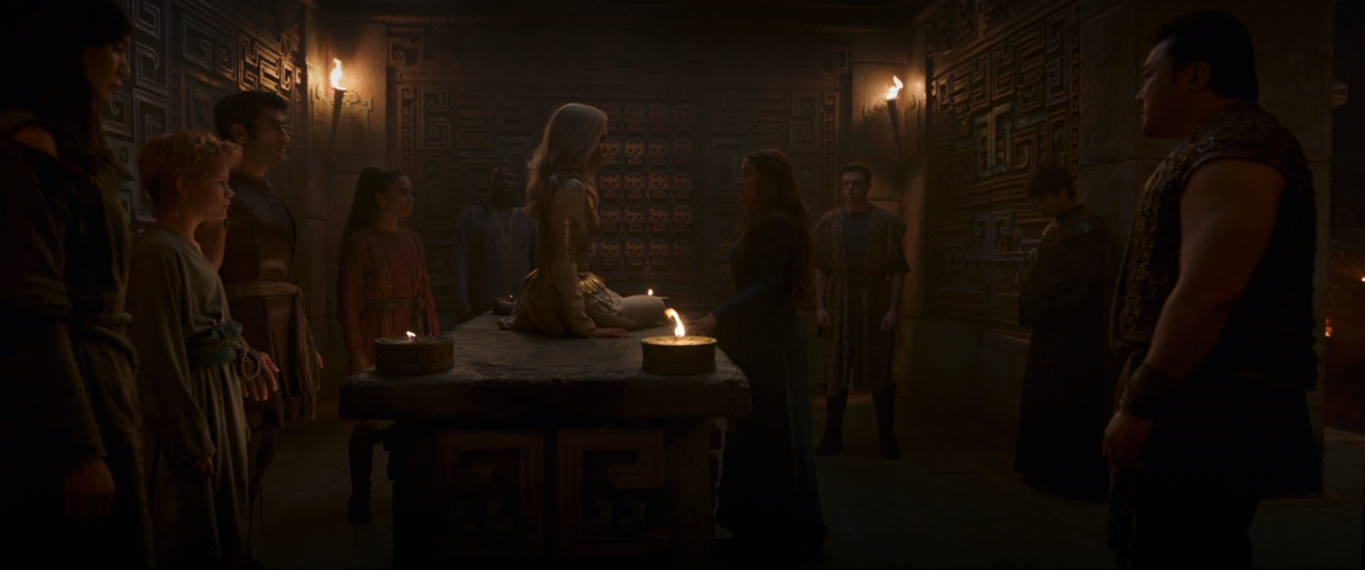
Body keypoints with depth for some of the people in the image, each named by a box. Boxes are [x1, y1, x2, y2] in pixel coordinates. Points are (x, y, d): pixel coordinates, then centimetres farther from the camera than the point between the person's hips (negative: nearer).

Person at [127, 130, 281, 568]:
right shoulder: (159, 252, -18)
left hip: (218, 398, 9)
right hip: (188, 405, -9)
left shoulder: (190, 249, 11)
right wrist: (191, 444, -20)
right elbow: (162, 356, -21)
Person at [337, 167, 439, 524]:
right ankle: (360, 500, 15)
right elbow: (348, 301, -9)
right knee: (370, 420, 1)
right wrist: (356, 353, -14)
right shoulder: (360, 241, -6)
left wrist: (435, 339, 5)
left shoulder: (412, 240, 11)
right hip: (375, 342, -5)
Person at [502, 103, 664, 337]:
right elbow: (563, 265, -27)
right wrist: (584, 327, -25)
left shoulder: (553, 181, 7)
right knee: (655, 307, 13)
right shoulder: (571, 188, -23)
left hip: (544, 293, 9)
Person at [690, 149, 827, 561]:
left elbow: (769, 285, -21)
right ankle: (759, 531, 23)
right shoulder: (759, 221, 18)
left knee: (764, 437, -2)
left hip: (769, 345, -10)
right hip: (757, 340, 10)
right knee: (753, 435, 13)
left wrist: (717, 319, -24)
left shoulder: (775, 222, -12)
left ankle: (773, 538, 10)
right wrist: (723, 322, 15)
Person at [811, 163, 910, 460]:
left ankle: (887, 438, 14)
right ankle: (832, 436, 15)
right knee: (835, 371, 6)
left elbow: (897, 269, 0)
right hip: (838, 303, 1)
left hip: (874, 304, -1)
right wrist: (820, 306, -3)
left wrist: (892, 308, -8)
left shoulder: (887, 222, 1)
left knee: (880, 370, 3)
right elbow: (820, 267, 4)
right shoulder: (828, 222, 6)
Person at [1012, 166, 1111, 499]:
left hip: (1074, 334, -9)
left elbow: (1075, 285, -18)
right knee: (1043, 404, 12)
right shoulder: (1053, 230, 15)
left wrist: (1033, 302, -9)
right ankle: (1047, 472, 22)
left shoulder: (1086, 228, -12)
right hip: (1048, 330, 9)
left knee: (1068, 407, -3)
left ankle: (1076, 480, 7)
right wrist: (1029, 301, 1)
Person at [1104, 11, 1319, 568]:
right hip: (1204, 402, 10)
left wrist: (1140, 404, -20)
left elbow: (1210, 290, -24)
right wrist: (1145, 398, 19)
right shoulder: (1219, 148, 20)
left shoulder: (1235, 145, -12)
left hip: (1213, 410, -10)